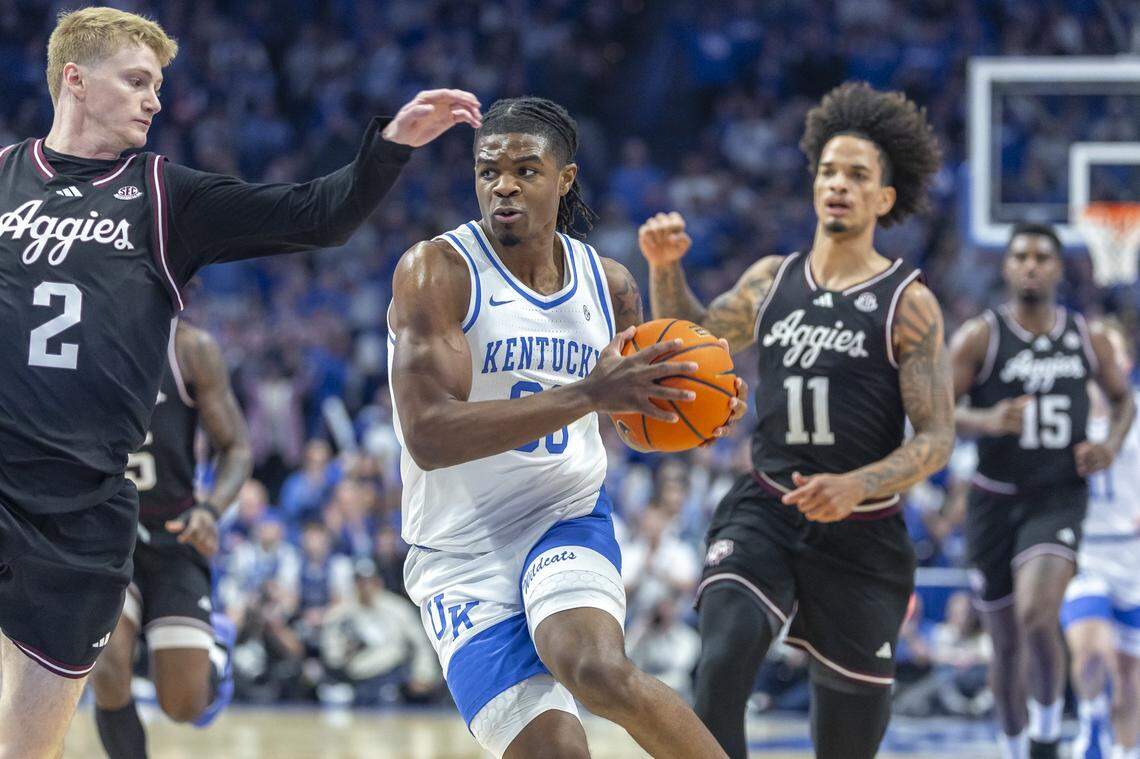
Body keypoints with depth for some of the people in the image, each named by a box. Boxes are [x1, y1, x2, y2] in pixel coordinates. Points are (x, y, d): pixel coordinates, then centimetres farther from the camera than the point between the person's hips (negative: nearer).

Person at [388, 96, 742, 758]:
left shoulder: (611, 286, 4)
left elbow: (632, 425, 21)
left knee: (601, 672, -29)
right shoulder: (437, 272, -12)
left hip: (568, 522, 2)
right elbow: (429, 436, -25)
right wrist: (589, 394, -30)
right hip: (462, 557, -2)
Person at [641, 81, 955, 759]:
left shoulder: (908, 304, -7)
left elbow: (937, 440, -11)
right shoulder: (772, 280, 6)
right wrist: (666, 268, 5)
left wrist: (856, 486, -28)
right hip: (764, 512, 2)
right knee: (722, 664, -28)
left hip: (861, 533, -2)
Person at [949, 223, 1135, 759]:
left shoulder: (1088, 339, 2)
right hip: (995, 499, 0)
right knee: (1006, 645, 9)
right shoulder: (979, 337, -5)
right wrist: (986, 422, -28)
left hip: (1059, 499, 0)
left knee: (1037, 614, -25)